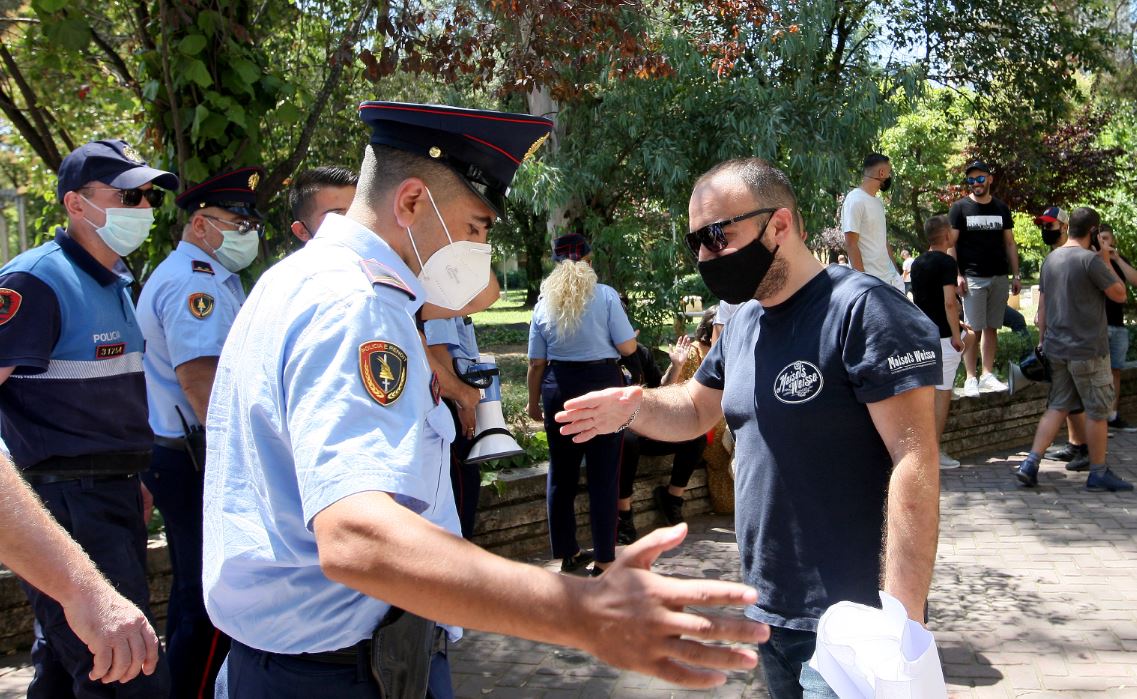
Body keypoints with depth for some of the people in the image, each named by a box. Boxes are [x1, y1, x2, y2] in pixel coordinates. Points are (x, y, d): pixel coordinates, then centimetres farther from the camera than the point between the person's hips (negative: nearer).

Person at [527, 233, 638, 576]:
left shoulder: (544, 303, 4)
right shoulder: (605, 295, -6)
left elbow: (536, 362, 4)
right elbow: (627, 347, -7)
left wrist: (534, 402, 16)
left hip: (559, 389, 3)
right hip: (602, 386, -3)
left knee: (561, 473, 13)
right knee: (603, 475, 3)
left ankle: (567, 553, 23)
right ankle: (603, 559, 6)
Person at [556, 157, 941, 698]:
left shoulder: (862, 310, -17)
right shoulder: (744, 324, 9)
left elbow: (914, 462, -22)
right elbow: (695, 410, 21)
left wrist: (903, 619, -26)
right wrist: (634, 408, -2)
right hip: (767, 611, 8)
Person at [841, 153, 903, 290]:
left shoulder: (878, 202, 17)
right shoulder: (855, 200, -11)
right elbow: (851, 244, -16)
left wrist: (896, 272, 16)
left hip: (890, 277, 9)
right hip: (869, 279, -9)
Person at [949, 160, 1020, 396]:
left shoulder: (1001, 209, 12)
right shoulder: (960, 208, 0)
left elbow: (1010, 244, 14)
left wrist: (1015, 275, 8)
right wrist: (957, 275, -12)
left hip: (999, 277, 4)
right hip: (972, 278, -4)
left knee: (991, 328, 7)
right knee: (973, 329, -6)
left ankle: (988, 375, 13)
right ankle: (971, 378, -2)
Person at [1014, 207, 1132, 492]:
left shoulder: (1051, 259, 9)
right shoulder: (1090, 259, -15)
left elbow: (1042, 306, 13)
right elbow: (1120, 294, -8)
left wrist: (1043, 341, 19)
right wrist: (1106, 262, 1)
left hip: (1056, 348, 7)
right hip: (1088, 350, -7)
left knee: (1057, 407, 11)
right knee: (1097, 411, 5)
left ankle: (1030, 464, 1)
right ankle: (1098, 473, 14)